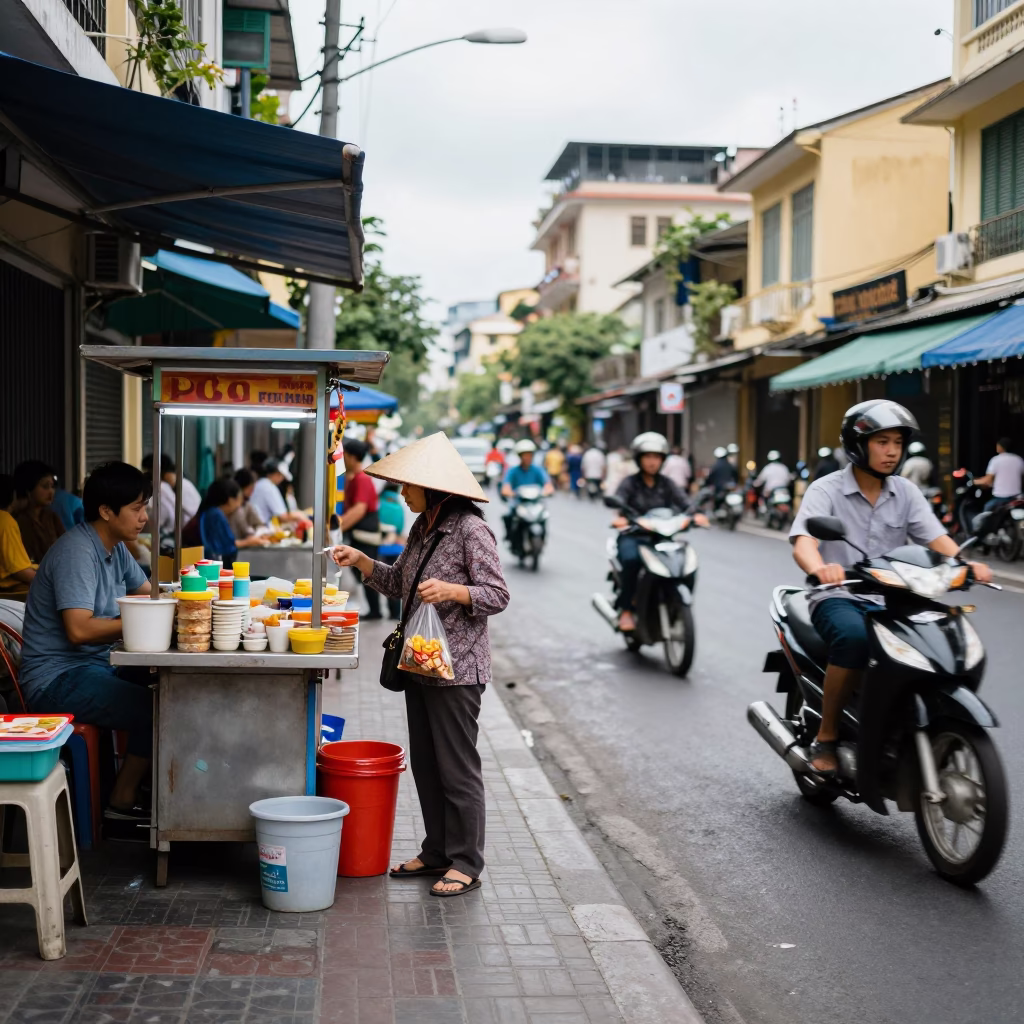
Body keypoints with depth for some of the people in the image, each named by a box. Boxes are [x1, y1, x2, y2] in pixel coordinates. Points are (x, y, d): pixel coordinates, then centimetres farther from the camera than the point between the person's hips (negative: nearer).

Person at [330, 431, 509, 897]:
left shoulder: (470, 529, -15)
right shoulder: (422, 527, 12)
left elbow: (497, 595, -16)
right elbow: (398, 584, 21)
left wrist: (451, 590, -30)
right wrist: (361, 561, 8)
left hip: (457, 668, -9)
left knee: (457, 766, -1)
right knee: (425, 763, 15)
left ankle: (465, 863, 9)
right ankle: (436, 851, 27)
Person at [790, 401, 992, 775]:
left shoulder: (906, 493, 10)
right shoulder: (825, 490, -4)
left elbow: (937, 539, -1)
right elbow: (803, 544, -19)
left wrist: (966, 563, -24)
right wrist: (820, 568, -43)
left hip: (890, 600, 4)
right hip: (838, 596, -4)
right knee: (853, 637, -38)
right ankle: (826, 737, -21)